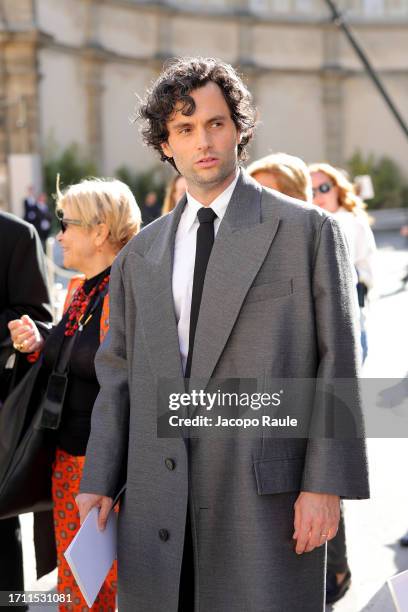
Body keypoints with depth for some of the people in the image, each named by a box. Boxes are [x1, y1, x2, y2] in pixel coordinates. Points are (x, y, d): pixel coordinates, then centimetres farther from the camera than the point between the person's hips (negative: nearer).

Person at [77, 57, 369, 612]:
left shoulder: (307, 230, 2)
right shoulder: (139, 255, 15)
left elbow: (337, 361, -2)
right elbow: (117, 373, 14)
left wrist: (325, 484, -9)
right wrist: (98, 482, 5)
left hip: (266, 498, -3)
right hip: (157, 505, 4)